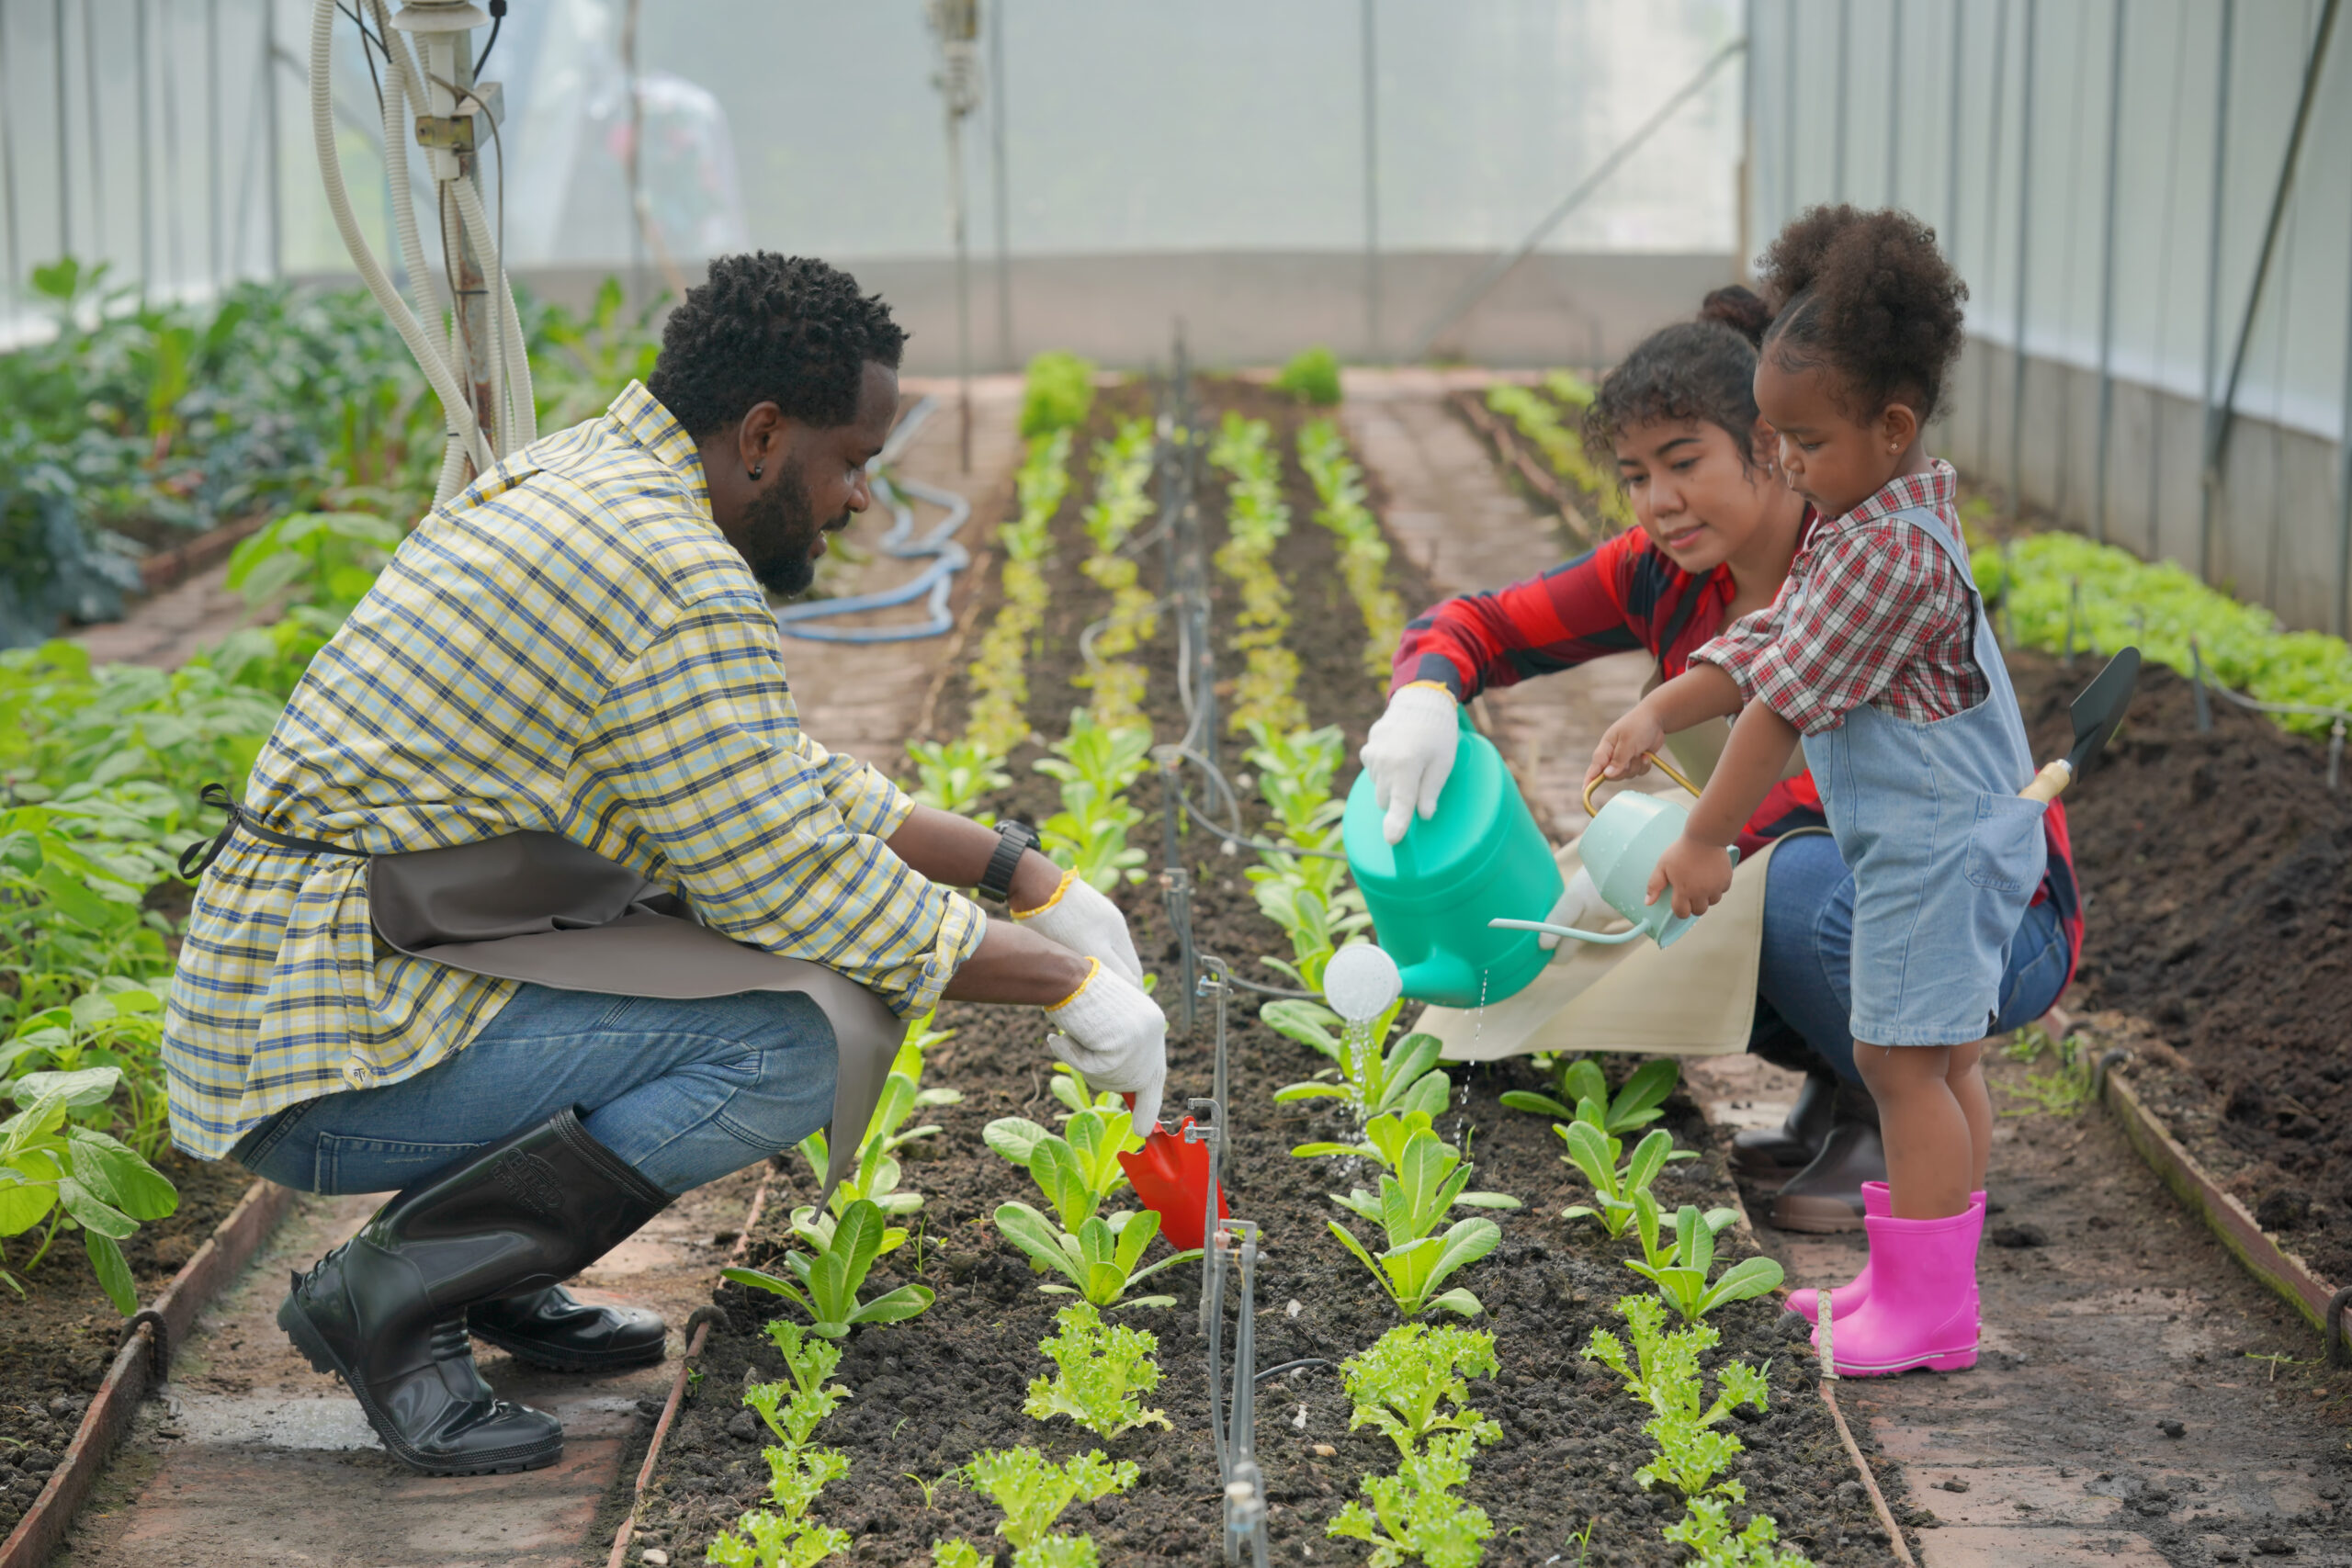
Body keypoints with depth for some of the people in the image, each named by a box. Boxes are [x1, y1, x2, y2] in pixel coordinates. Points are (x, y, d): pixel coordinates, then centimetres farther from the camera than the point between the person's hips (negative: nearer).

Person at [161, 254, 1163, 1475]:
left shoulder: (577, 484, 14)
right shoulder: (678, 580, -18)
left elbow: (767, 783, 22)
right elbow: (787, 879, -17)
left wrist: (1024, 874, 17)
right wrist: (1066, 985, -6)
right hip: (333, 1063, -10)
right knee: (794, 1043, -18)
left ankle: (498, 1270, 11)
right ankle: (394, 1289, -10)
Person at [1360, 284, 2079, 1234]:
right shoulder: (1663, 575, -5)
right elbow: (1473, 625, -3)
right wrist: (1424, 696, -28)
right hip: (1841, 882, 7)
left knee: (1802, 882, -36)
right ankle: (1837, 1084, 6)